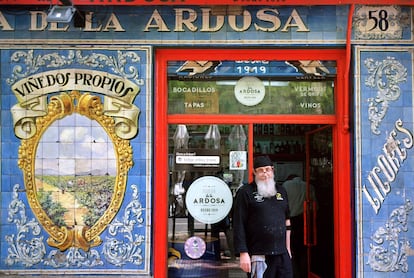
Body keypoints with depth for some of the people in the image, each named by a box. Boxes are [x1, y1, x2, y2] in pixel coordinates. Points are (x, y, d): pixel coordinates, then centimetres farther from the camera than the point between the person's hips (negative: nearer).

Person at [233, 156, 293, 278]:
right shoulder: (245, 192, -2)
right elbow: (239, 225, -7)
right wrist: (243, 253, -13)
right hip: (259, 256, -5)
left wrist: (288, 248, 17)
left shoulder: (281, 191, 15)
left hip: (282, 254, 5)